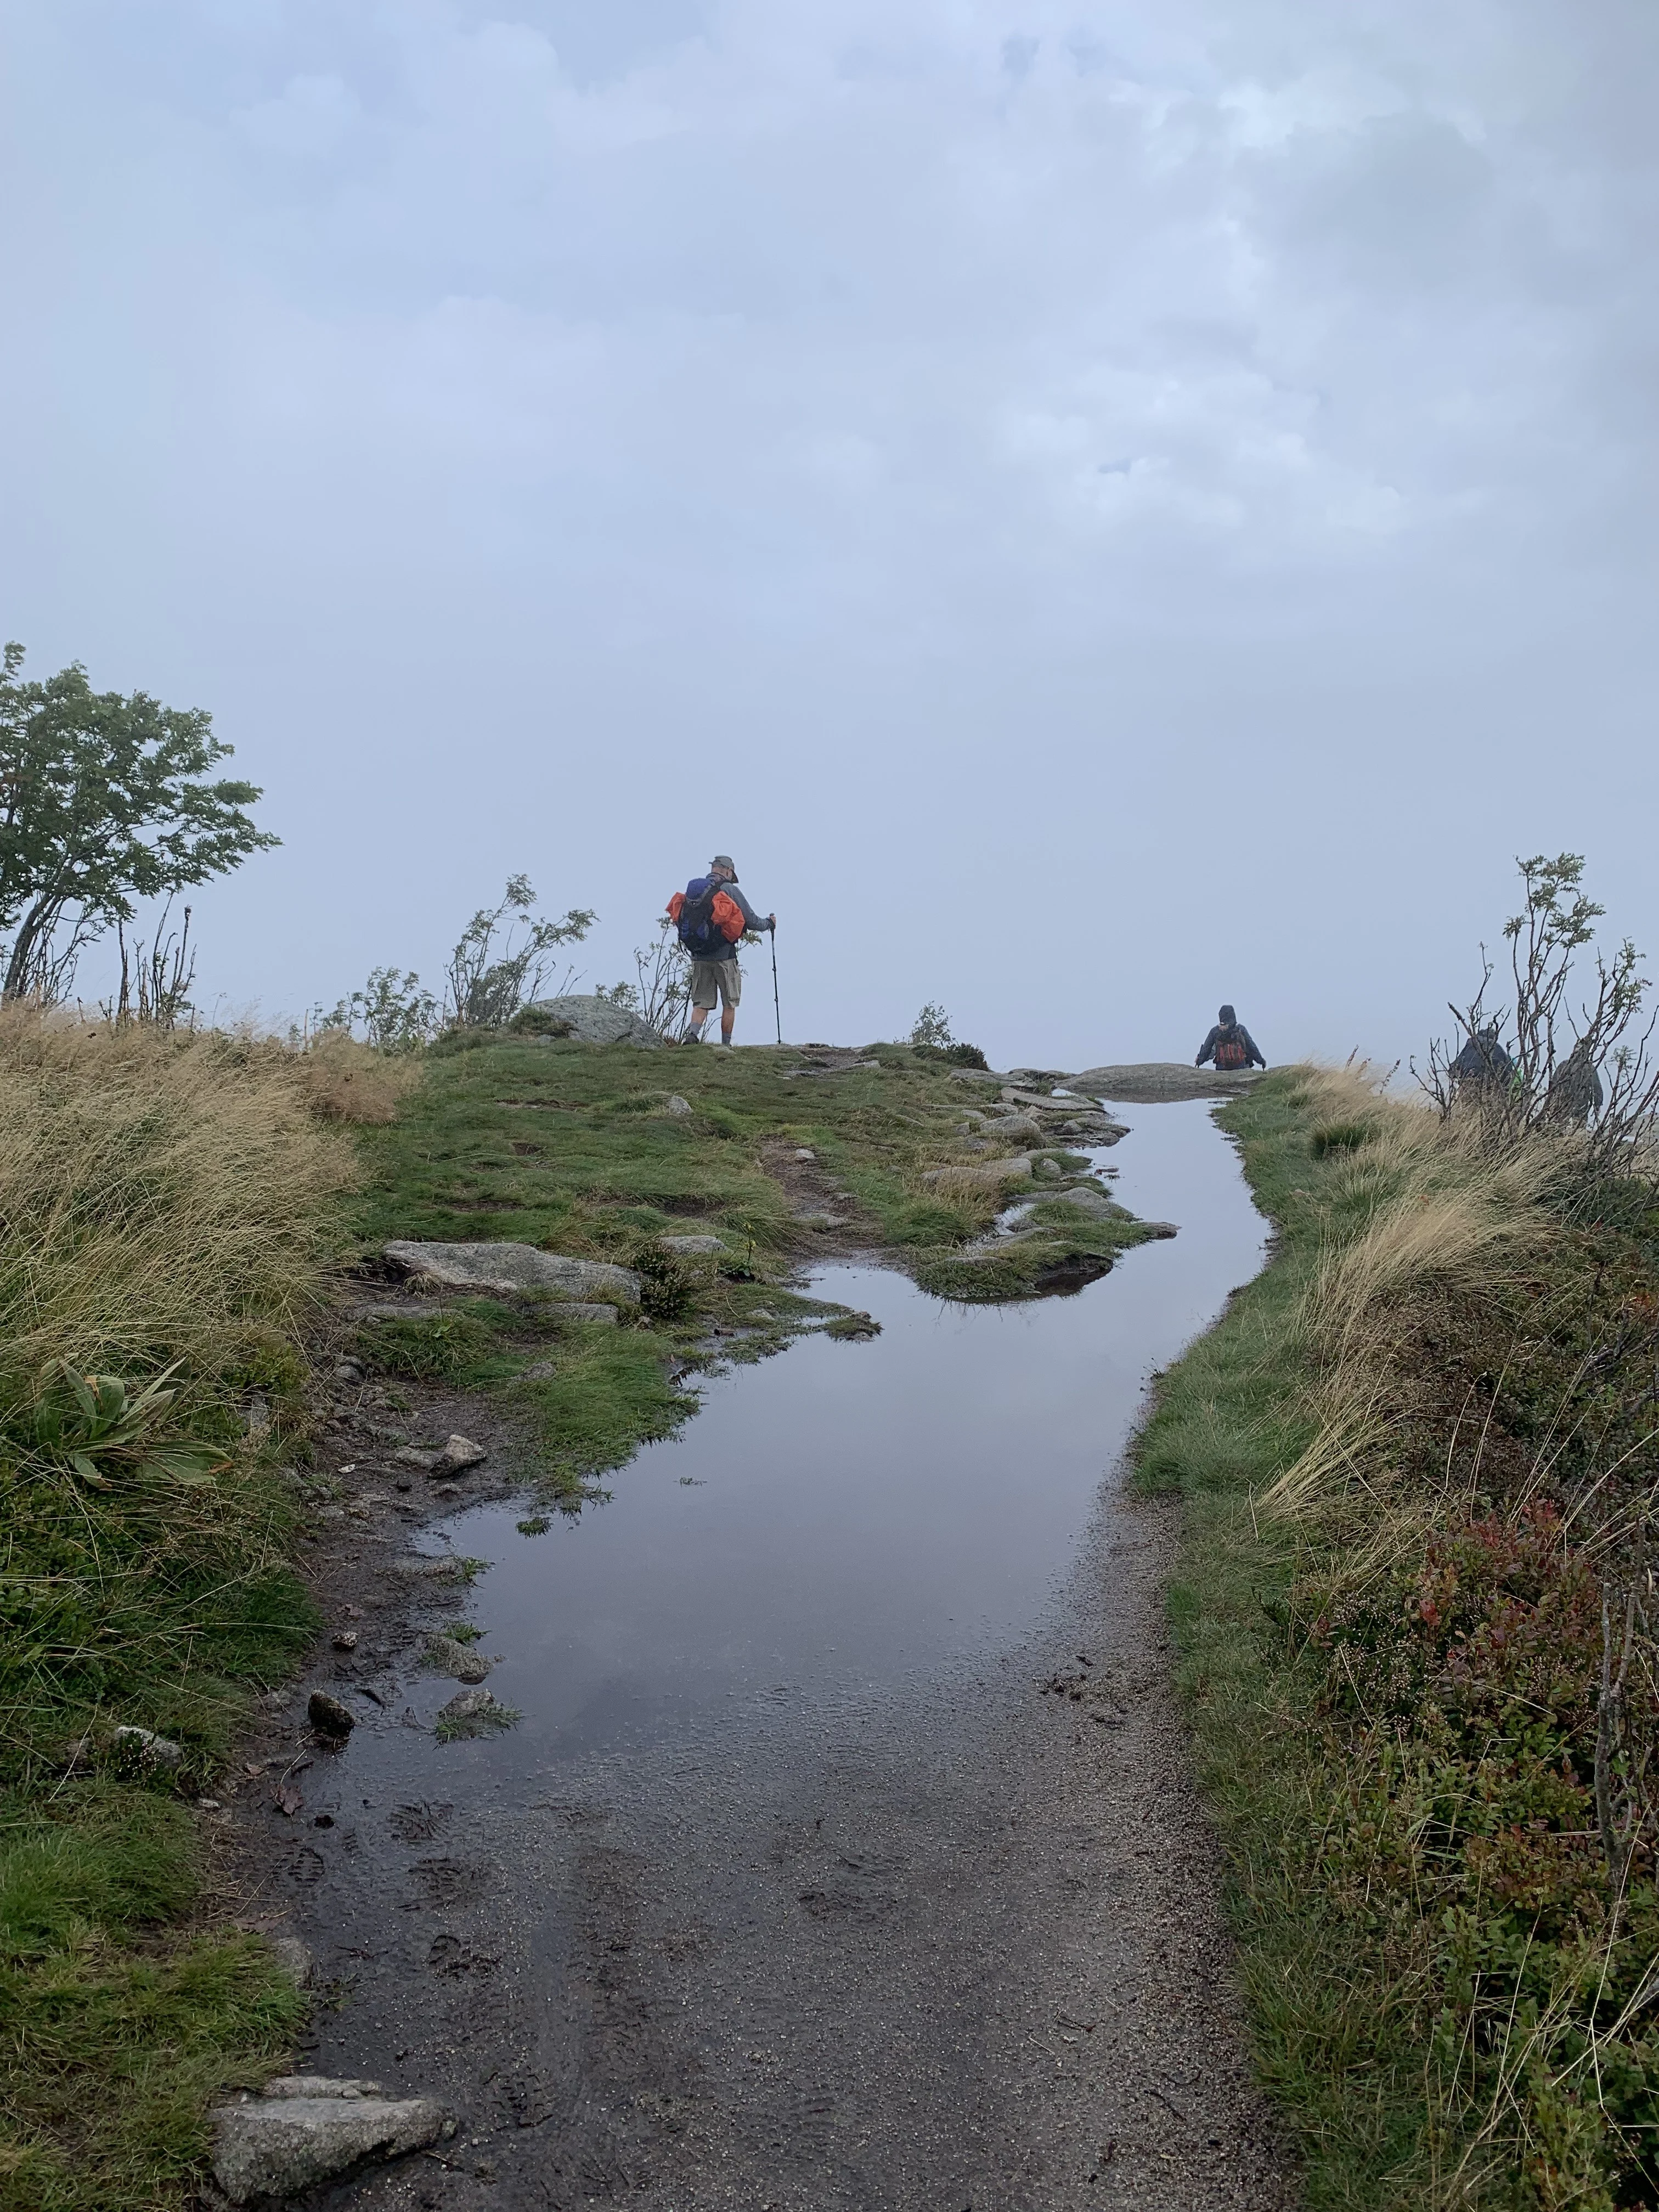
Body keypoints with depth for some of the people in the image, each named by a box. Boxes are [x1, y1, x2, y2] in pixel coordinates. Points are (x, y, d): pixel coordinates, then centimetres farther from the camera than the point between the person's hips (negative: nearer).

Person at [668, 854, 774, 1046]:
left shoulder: (691, 890, 9)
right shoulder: (729, 889, -6)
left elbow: (680, 920, 14)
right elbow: (751, 921, -6)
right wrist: (769, 923, 13)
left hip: (698, 958, 4)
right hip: (724, 957, -4)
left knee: (701, 1003, 8)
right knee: (729, 1004, 9)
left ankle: (692, 1033, -16)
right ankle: (726, 1045, 12)